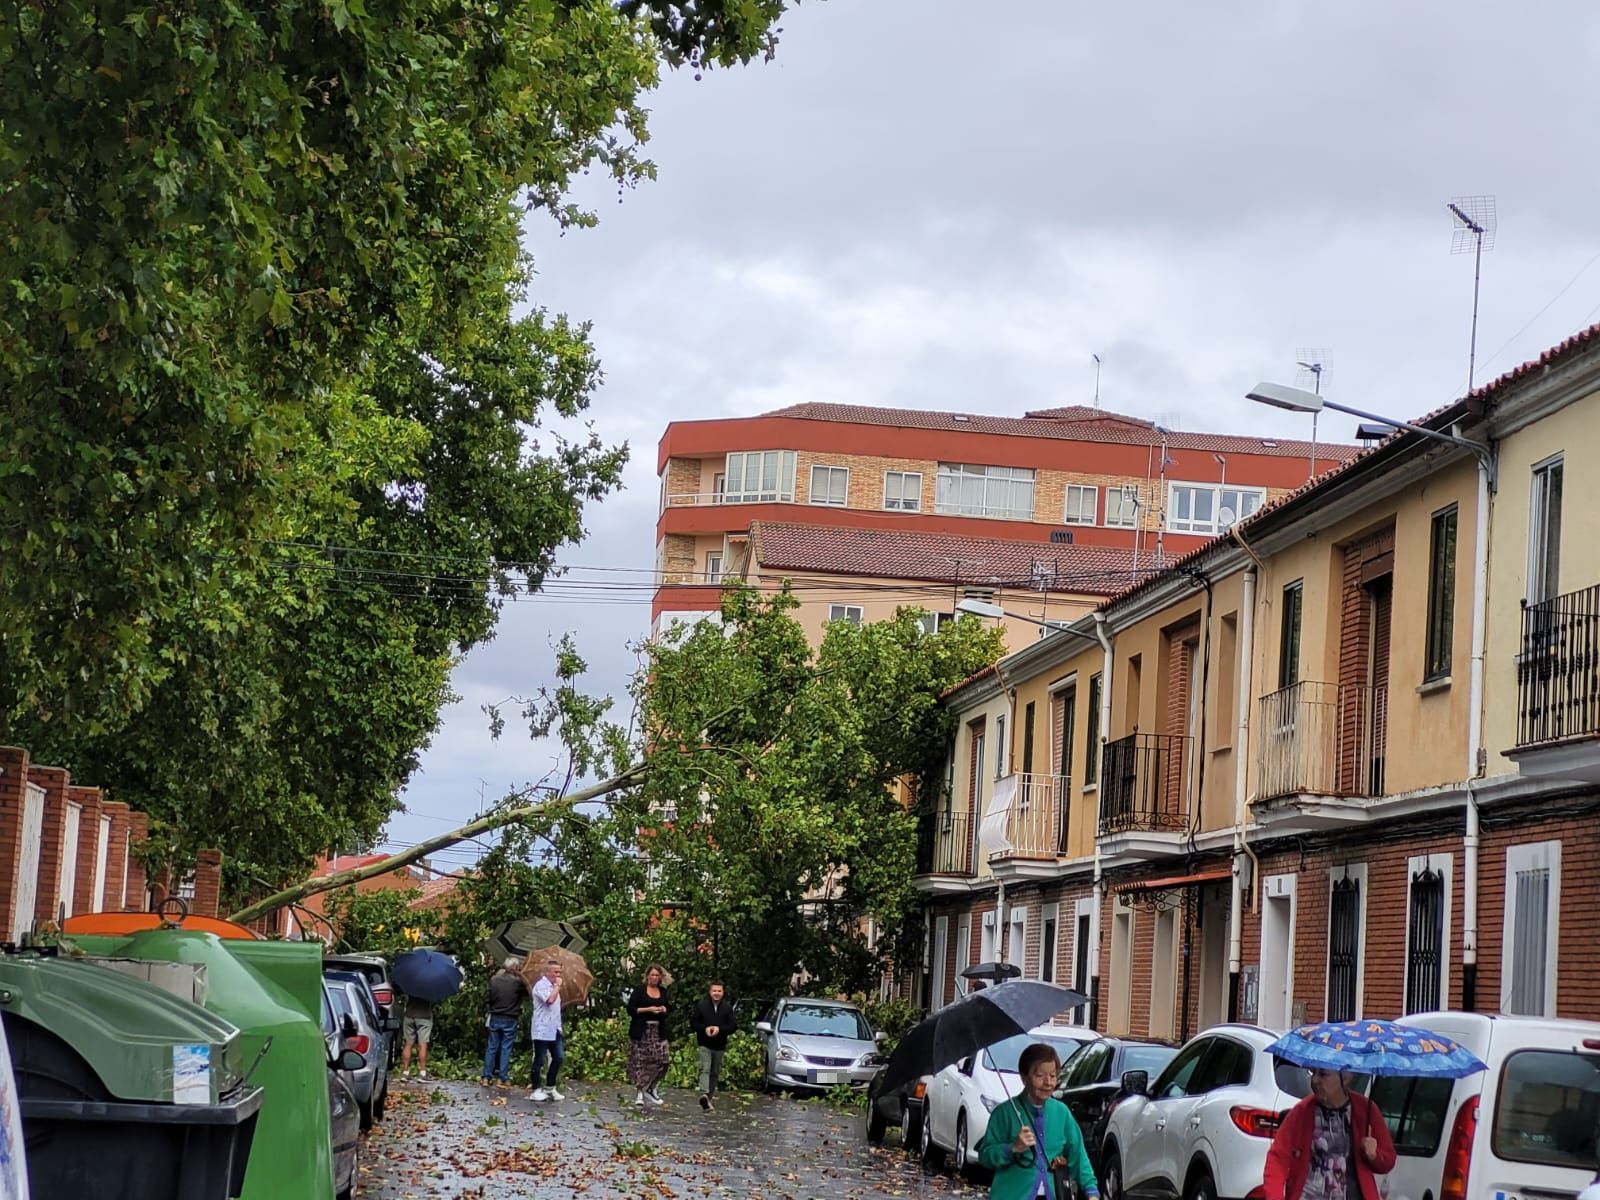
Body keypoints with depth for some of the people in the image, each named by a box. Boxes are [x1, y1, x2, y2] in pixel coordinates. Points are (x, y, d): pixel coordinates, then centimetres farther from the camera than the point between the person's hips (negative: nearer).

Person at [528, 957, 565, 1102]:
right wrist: (558, 986, -16)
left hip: (554, 1030, 9)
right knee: (539, 1060, -3)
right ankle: (536, 1090, 3)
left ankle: (550, 1088, 18)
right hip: (542, 1030, -9)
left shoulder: (553, 986, 17)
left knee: (558, 1058, 8)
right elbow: (550, 999, -29)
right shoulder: (541, 985, -13)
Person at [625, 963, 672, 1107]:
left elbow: (669, 1008, 22)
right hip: (641, 1032, -4)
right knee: (640, 1061, -3)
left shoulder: (664, 992, 13)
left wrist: (664, 1010, -1)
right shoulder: (639, 991, -1)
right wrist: (648, 1009, -15)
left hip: (659, 1032, 4)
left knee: (661, 1061, -6)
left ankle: (651, 1089, 12)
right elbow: (630, 1009, -5)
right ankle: (640, 1093, 6)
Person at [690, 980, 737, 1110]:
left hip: (719, 1045, 4)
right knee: (705, 1069, -20)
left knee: (715, 1073, 10)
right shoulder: (701, 1005, -2)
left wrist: (719, 1029, -17)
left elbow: (734, 1025, -1)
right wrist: (705, 1028, -16)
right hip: (704, 1044, -3)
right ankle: (704, 1094, -36)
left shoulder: (728, 1008, 2)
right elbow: (693, 1021, 1)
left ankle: (709, 1098, 20)